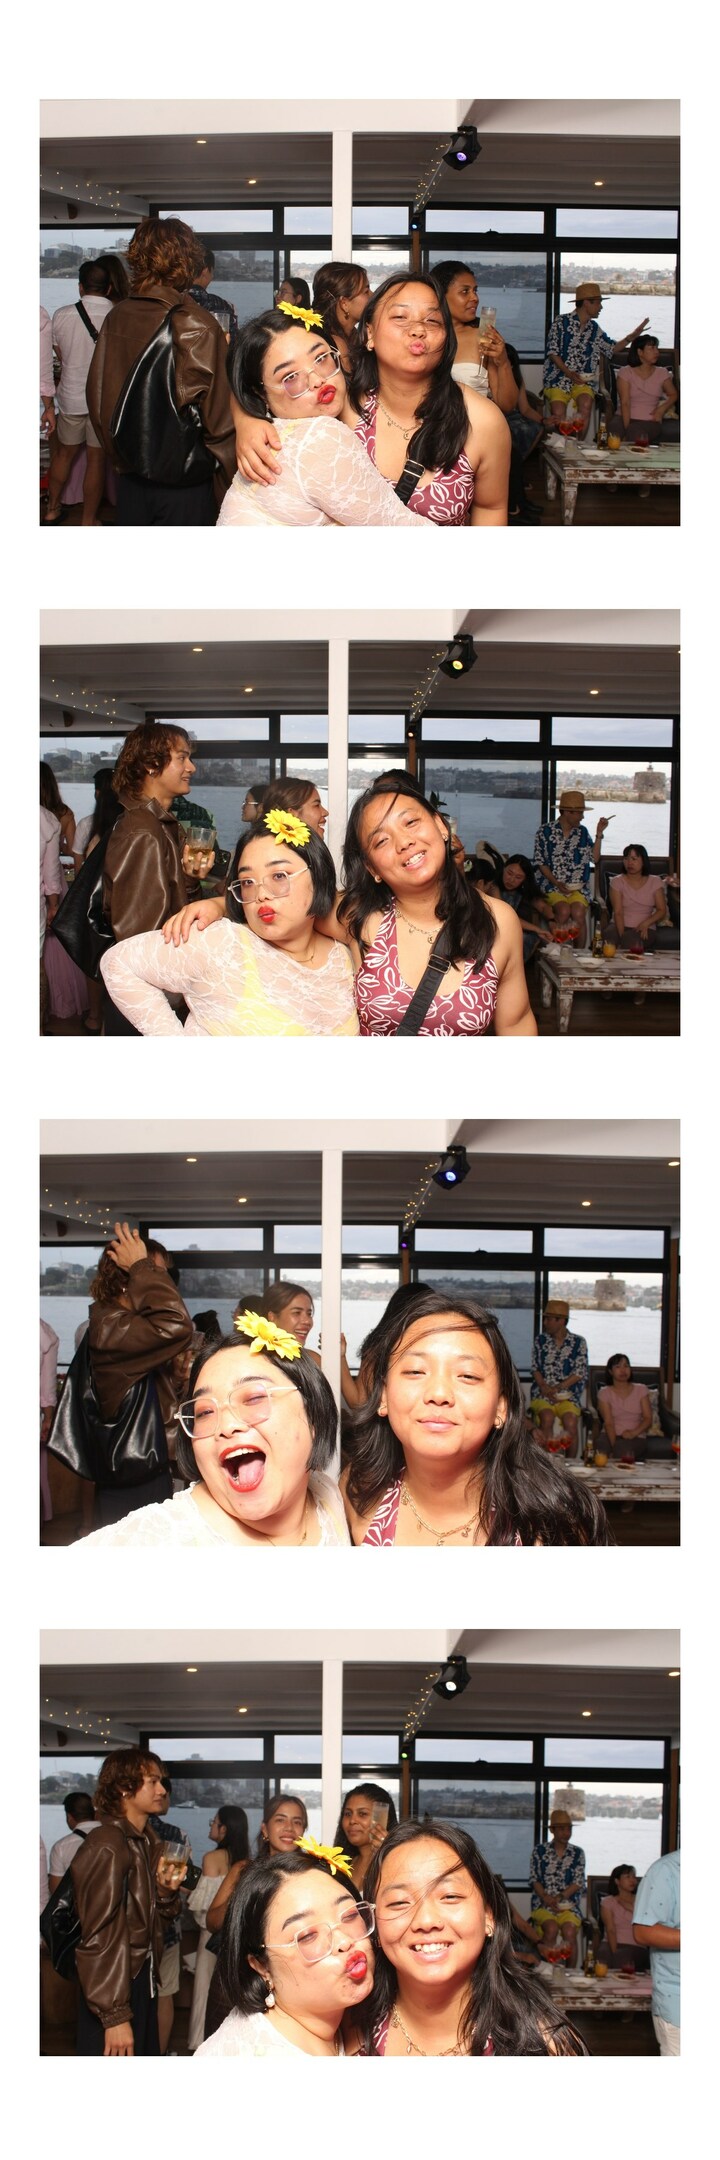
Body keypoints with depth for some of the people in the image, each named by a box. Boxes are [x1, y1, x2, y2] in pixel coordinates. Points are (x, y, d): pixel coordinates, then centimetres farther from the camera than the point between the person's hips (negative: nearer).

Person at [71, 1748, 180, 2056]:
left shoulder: (149, 1842, 10)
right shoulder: (106, 1848, -18)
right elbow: (98, 1937, -20)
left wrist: (166, 1889, -1)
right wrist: (115, 2015, -22)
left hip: (142, 1981, 9)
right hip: (114, 1990, -9)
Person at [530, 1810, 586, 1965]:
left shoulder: (577, 1853, 11)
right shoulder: (540, 1851, 9)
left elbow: (578, 1883, 2)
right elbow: (534, 1880, 3)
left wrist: (559, 1898, -12)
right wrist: (546, 1898, -15)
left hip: (568, 1905, 1)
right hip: (543, 1904, -1)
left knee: (570, 1931, -29)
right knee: (551, 1928, -31)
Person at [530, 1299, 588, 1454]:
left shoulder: (578, 1342, 5)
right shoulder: (540, 1340, 12)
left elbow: (580, 1372, -1)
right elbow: (535, 1368, 7)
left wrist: (558, 1387, -14)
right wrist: (544, 1387, -12)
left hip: (568, 1396, -1)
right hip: (543, 1395, 1)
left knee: (570, 1421, -30)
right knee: (547, 1417, -30)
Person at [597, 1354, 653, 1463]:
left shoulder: (641, 1390, 12)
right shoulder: (604, 1393, 7)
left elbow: (648, 1418, 4)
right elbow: (608, 1423, -4)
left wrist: (634, 1433, -16)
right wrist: (614, 1445, -21)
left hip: (636, 1438, 0)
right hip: (614, 1437, 0)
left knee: (625, 1445, -37)